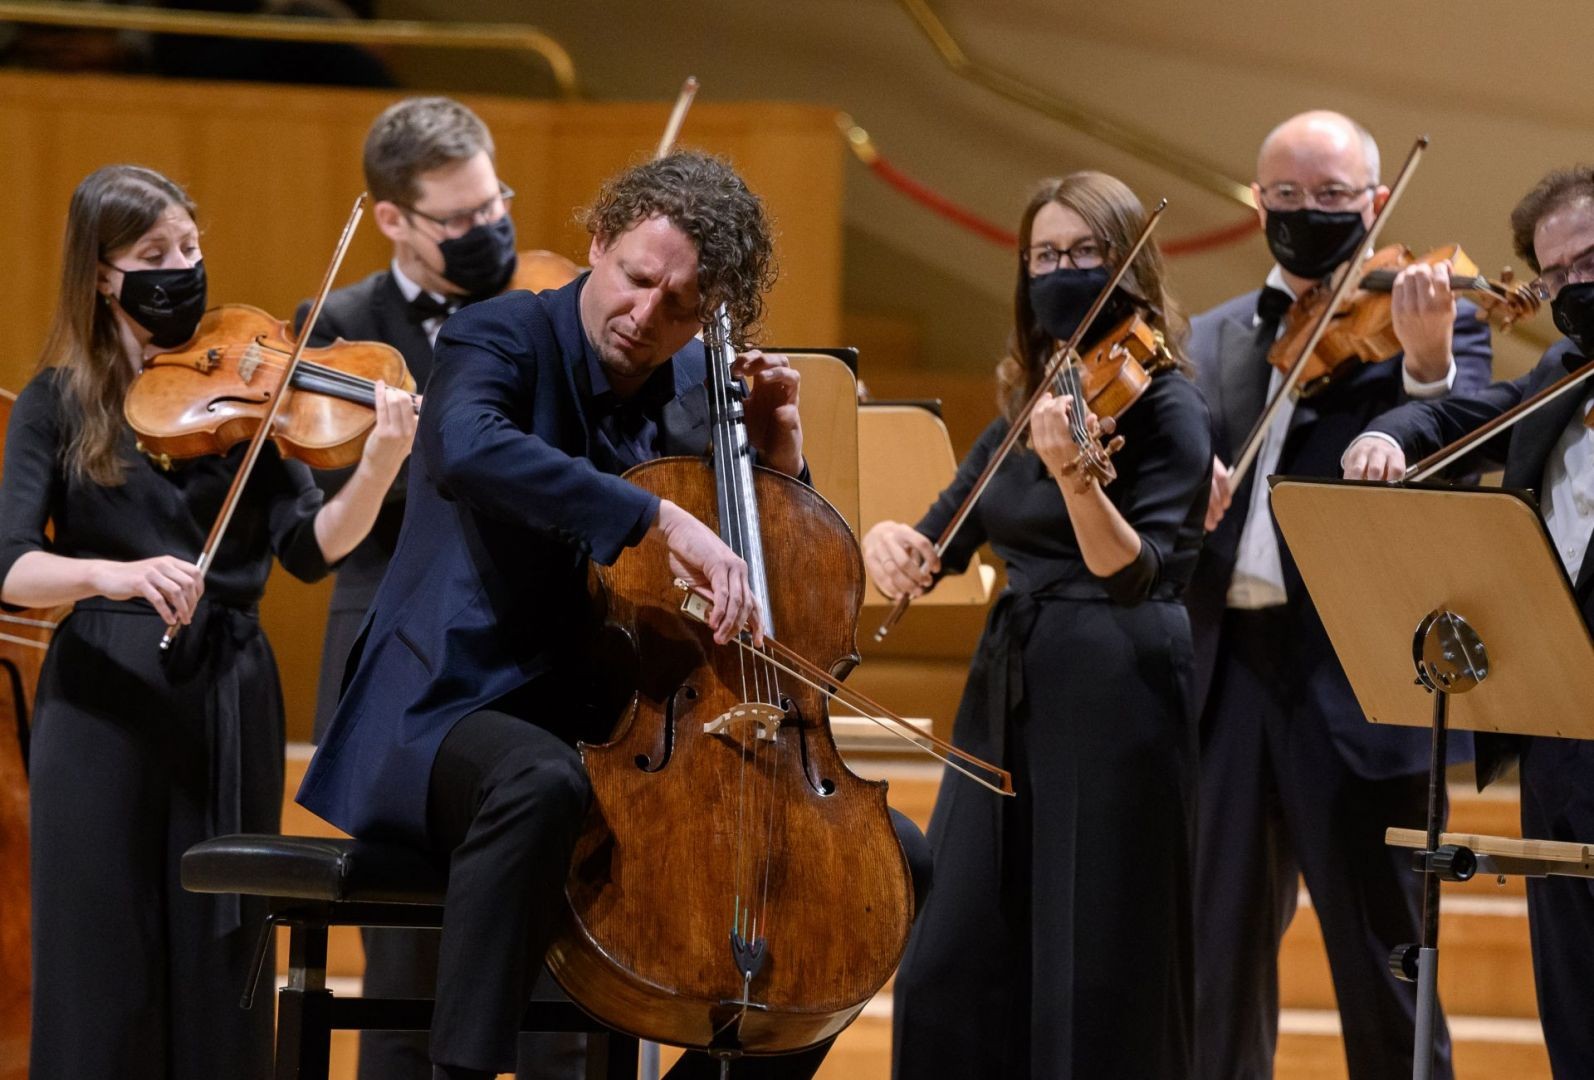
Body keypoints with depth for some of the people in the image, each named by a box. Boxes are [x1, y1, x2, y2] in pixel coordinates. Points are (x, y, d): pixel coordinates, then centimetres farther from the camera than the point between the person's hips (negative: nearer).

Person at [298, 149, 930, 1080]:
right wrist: (661, 517, -40)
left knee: (892, 851, -2)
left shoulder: (697, 392, 9)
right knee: (544, 781, -43)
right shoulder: (503, 338, -8)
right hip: (463, 715, -7)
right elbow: (468, 449, -34)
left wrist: (779, 449, 1)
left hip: (637, 731, 7)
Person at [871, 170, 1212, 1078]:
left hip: (1112, 703, -7)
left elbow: (1134, 573, -21)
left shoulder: (1165, 406, -8)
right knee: (952, 975, 5)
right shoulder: (1029, 403, 13)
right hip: (1007, 695, 7)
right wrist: (893, 541, -9)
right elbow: (945, 542, 15)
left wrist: (1073, 474, -39)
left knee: (1096, 986, -6)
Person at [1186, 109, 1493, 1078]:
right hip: (1229, 669, 4)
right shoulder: (1210, 342, 17)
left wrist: (1426, 361, -29)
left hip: (1357, 681, -4)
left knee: (1384, 975, -2)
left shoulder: (1439, 324, 4)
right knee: (1217, 971, 8)